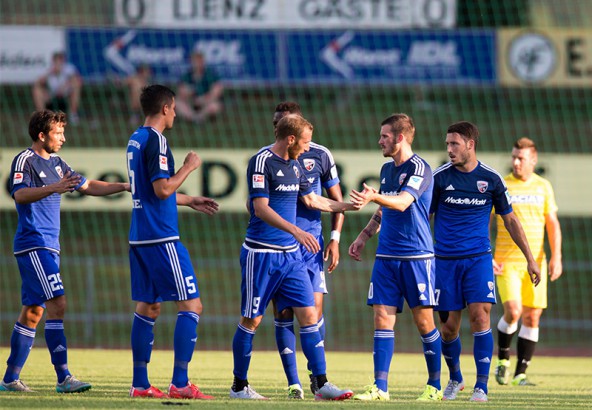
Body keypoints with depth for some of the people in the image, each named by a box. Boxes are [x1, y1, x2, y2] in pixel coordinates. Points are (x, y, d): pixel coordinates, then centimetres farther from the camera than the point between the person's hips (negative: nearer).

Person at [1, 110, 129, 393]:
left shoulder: (56, 164, 17)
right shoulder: (25, 160, -8)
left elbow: (88, 187, 25)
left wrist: (124, 186, 16)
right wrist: (53, 188, -37)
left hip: (49, 247, 9)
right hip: (33, 244, -9)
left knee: (33, 312, 8)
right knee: (57, 304, -17)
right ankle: (63, 378, -20)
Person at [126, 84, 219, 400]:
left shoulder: (136, 140, 15)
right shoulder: (156, 141, -13)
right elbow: (163, 189, -20)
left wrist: (190, 201, 32)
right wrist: (189, 166, -7)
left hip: (140, 237, 9)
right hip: (162, 238, -9)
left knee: (148, 307, 11)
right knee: (191, 305, -6)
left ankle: (140, 383, 10)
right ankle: (180, 383, -10)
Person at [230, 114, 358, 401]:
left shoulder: (294, 166, 13)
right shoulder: (262, 162, -12)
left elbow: (311, 199, 28)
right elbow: (261, 208, -21)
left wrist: (351, 205, 31)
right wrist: (296, 231, -30)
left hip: (292, 254, 7)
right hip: (262, 255, -7)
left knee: (309, 315, 0)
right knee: (251, 320, 1)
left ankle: (321, 384, 0)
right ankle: (239, 385, 12)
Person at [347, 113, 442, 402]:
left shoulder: (419, 168, -10)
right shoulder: (387, 169, 14)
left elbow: (402, 202, -26)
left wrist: (374, 197, -43)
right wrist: (364, 236, 20)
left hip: (417, 257, -7)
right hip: (386, 256, 7)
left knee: (424, 321, -1)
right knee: (382, 319, -1)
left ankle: (435, 386, 10)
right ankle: (380, 387, -3)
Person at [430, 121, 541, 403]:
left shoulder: (491, 179, 1)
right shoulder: (439, 177, -2)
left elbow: (510, 220, 11)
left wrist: (530, 259, 11)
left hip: (479, 259, 0)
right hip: (445, 260, 0)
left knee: (480, 316, -15)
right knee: (449, 326, 3)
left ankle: (481, 386, -11)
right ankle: (455, 379, 28)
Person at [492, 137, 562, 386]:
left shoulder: (543, 187, 7)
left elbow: (552, 224, 8)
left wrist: (556, 257, -3)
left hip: (535, 261, 3)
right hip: (507, 262, -3)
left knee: (532, 317, 1)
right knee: (513, 311, -18)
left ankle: (520, 374, 9)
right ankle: (503, 360, 5)